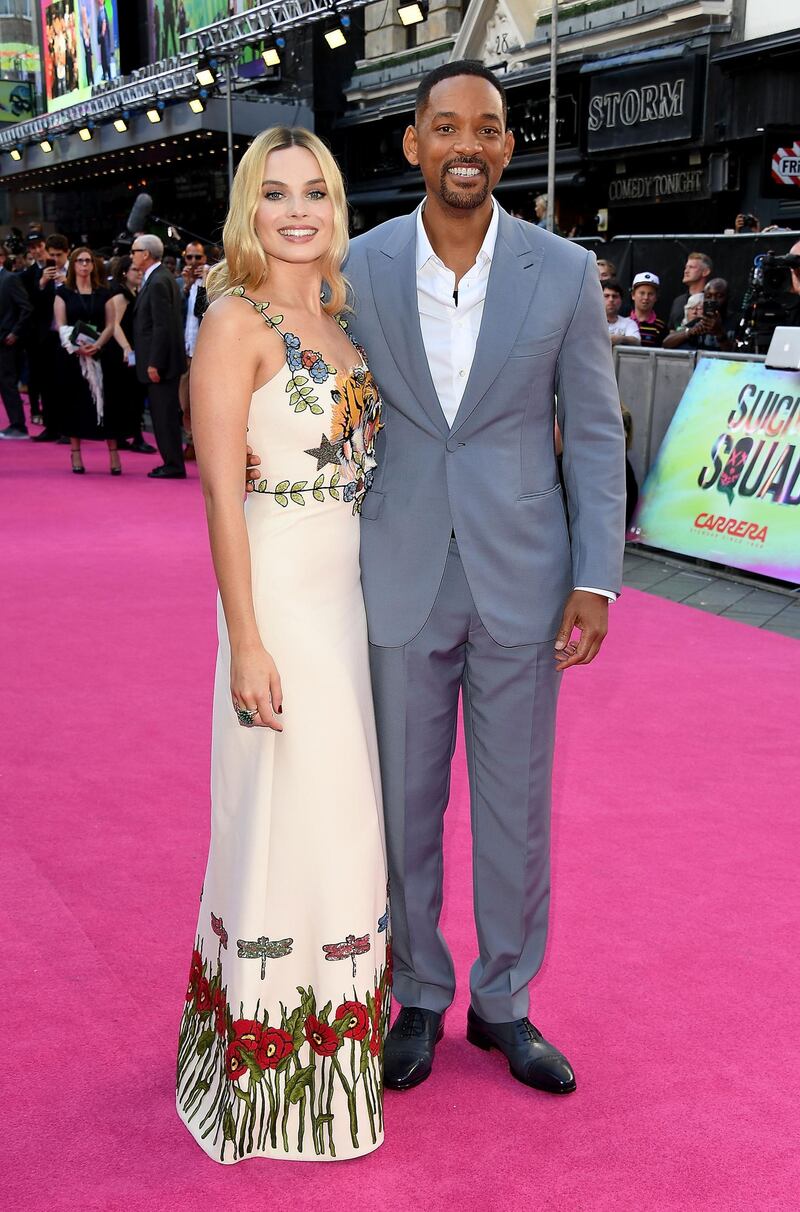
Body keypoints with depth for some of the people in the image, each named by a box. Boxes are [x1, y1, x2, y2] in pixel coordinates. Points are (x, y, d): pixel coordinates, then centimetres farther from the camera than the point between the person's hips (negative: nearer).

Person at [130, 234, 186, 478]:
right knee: (163, 413, 13)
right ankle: (172, 463, 18)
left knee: (165, 414, -5)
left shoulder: (158, 282, -16)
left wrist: (154, 364, -20)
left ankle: (174, 466, 0)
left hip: (161, 360, -10)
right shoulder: (158, 278, 15)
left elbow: (162, 326, -21)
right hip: (160, 359, 10)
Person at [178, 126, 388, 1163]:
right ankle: (277, 1076, 18)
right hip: (282, 596, -8)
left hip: (354, 595, 8)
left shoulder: (339, 320, 12)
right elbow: (221, 493, -16)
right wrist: (248, 643, -19)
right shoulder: (236, 321, -11)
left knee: (343, 812, 17)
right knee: (288, 820, 1)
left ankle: (335, 1037, 35)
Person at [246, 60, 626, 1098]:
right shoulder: (357, 270, -2)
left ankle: (504, 1001, 30)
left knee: (517, 805, 10)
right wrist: (243, 444, -9)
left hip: (521, 582, 0)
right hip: (401, 581, 1)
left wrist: (597, 580, -5)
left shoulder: (564, 272, -4)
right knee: (404, 802, 11)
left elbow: (596, 435, 0)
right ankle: (419, 994, 31)